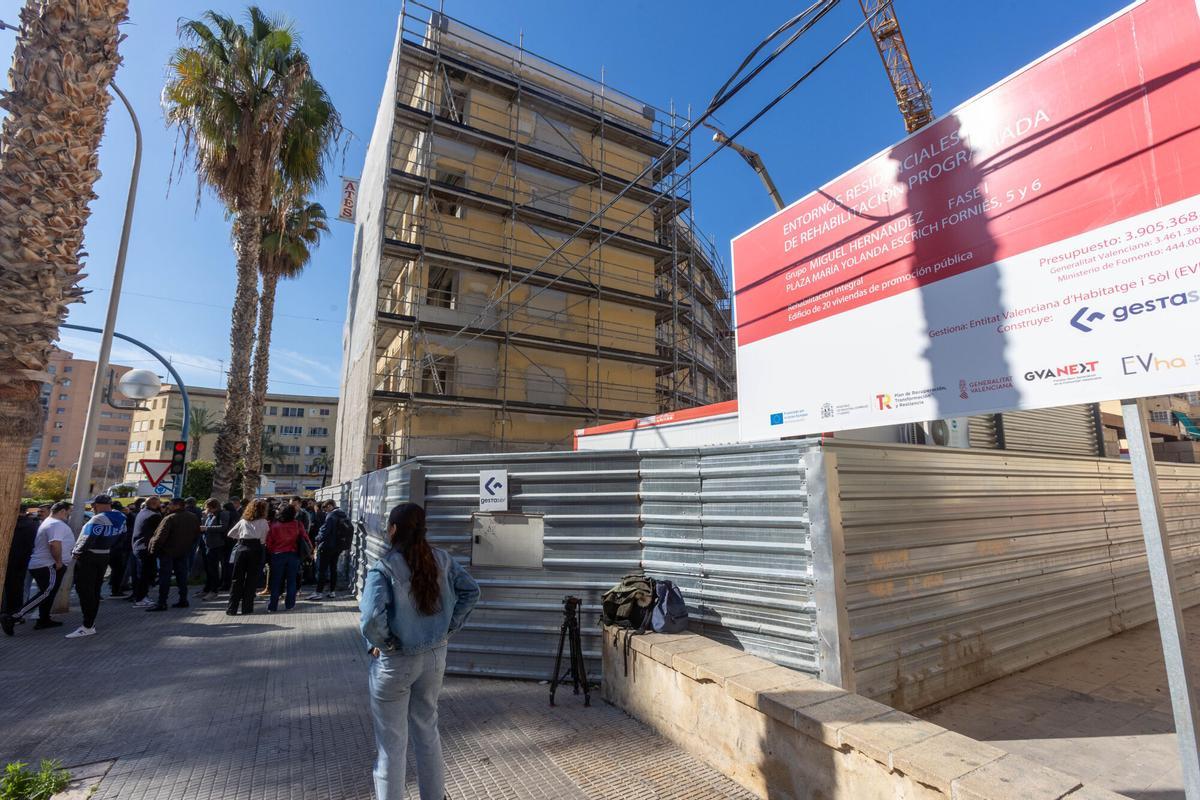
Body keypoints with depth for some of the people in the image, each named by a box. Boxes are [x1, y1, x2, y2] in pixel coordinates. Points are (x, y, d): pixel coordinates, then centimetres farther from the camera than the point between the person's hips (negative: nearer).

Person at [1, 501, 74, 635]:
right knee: (45, 594, -13)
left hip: (42, 565, 11)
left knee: (47, 594, 15)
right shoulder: (57, 524, -17)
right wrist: (59, 561, -19)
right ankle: (12, 618, -16)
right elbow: (55, 544, -29)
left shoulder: (48, 522, 19)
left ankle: (44, 620, 20)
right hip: (49, 566, -11)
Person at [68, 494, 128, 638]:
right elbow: (123, 537, 13)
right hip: (104, 556, 8)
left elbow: (87, 541, -25)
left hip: (88, 558, -8)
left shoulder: (98, 520, -22)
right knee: (95, 590, 16)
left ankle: (88, 627, -1)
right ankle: (91, 622, 23)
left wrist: (76, 552, -9)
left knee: (84, 591, -2)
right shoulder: (121, 518, 4)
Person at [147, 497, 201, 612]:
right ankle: (183, 600, 14)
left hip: (167, 552, -6)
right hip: (183, 551, 6)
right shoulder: (193, 517, 5)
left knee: (164, 577, -1)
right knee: (182, 576, 12)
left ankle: (162, 603, 0)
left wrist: (153, 550, -10)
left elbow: (160, 537, -21)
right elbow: (197, 535, 12)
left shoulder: (170, 518, -18)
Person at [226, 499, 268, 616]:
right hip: (256, 549, -3)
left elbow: (230, 534, 21)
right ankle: (247, 608, 6)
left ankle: (232, 608, 8)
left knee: (237, 579, 8)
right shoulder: (263, 522, 5)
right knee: (251, 580, 4)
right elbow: (263, 540, 3)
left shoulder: (243, 521, 15)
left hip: (241, 548, 3)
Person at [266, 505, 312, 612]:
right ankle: (289, 605, 12)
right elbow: (305, 537, 1)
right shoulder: (297, 524, -2)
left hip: (277, 555, 0)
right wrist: (310, 548, 12)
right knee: (291, 581, 9)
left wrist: (270, 552, 9)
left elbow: (269, 542, -4)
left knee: (276, 581, 8)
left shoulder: (274, 525, -3)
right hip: (293, 554, 0)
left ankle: (272, 606, 10)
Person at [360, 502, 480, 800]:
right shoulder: (441, 559, -6)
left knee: (392, 744, 15)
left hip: (395, 662, -5)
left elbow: (372, 618, -30)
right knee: (428, 731, 24)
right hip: (435, 656, 5)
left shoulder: (384, 567, -20)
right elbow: (471, 591, -1)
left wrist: (379, 644, -11)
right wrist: (448, 628, 4)